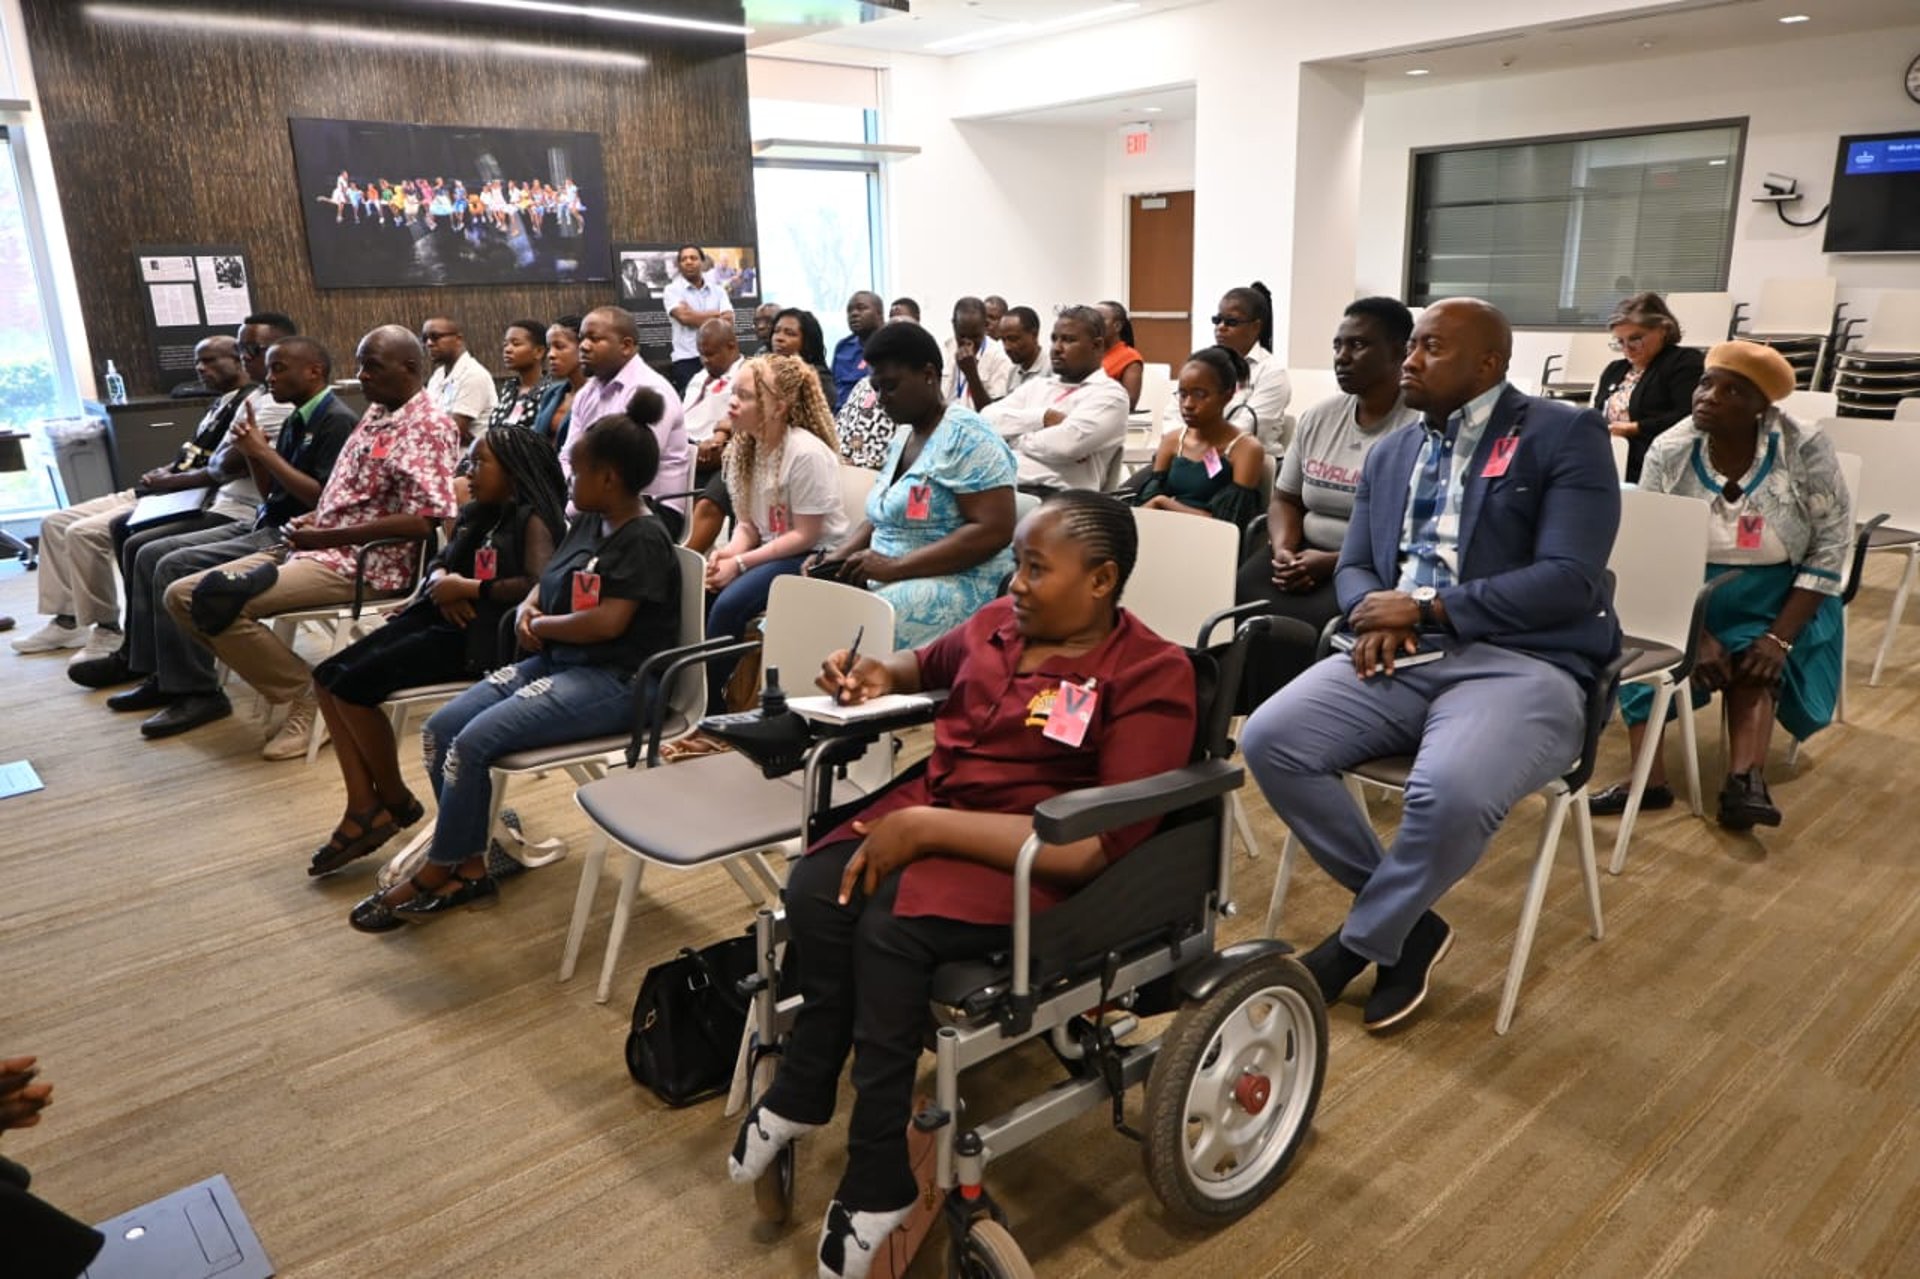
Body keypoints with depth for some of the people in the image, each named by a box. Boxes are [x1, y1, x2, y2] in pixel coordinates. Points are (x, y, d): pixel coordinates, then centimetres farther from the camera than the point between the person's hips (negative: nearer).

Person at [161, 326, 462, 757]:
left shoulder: (430, 426, -14)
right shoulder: (376, 412, 16)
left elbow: (421, 522, -23)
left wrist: (323, 537, -18)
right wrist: (314, 520, 5)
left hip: (364, 562, -10)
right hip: (317, 546, 10)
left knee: (218, 603, -23)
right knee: (182, 595, 2)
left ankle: (307, 695, -7)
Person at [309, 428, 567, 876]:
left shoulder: (532, 519, -9)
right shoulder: (477, 514, 20)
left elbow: (540, 586, -24)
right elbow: (440, 562, 20)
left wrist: (467, 588, -16)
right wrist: (441, 581, -5)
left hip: (484, 637, -10)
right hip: (445, 620, 10)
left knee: (353, 684, -17)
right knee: (328, 676, -1)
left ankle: (396, 804, 2)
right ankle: (363, 806, -2)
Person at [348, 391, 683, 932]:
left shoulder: (644, 537, -15)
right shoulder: (589, 521, 12)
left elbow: (608, 621, -24)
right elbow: (548, 580, 21)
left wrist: (542, 625, -8)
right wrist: (527, 611, -2)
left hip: (613, 680, -9)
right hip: (556, 662, 10)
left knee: (474, 741, -21)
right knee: (440, 729, -5)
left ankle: (434, 878, -1)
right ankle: (470, 869, 3)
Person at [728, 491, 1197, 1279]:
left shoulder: (1150, 677, -15)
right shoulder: (998, 624, 5)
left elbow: (1097, 845, -24)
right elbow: (932, 663, 30)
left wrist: (926, 827, -26)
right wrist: (880, 675, 5)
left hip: (1031, 853, -6)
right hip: (932, 809, 7)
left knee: (889, 928, -30)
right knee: (813, 891, -21)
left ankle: (875, 1173, -11)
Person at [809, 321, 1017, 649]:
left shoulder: (966, 435, -11)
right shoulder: (900, 439, 15)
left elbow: (993, 531, -20)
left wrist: (896, 566, -22)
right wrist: (836, 558, 2)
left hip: (958, 584, -8)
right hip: (887, 582, 8)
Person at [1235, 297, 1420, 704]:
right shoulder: (1317, 418, 12)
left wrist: (1334, 563, -21)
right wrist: (1282, 549, -7)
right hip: (1305, 552, 6)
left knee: (1291, 632, -31)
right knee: (1232, 608, -22)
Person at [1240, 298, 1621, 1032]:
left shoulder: (1566, 436, 0)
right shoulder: (1390, 453, 19)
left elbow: (1569, 580, -11)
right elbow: (1353, 567, 17)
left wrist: (1425, 605, -14)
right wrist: (1377, 616, -7)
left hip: (1523, 664, -5)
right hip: (1403, 656, 6)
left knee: (1450, 792, -36)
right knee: (1268, 739, -18)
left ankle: (1363, 938, -4)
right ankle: (1407, 923, -1)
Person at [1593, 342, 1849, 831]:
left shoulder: (1808, 452, -14)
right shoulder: (1668, 453, -11)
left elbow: (1830, 550, -10)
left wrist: (1780, 637, -21)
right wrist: (1696, 634, -23)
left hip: (1777, 596, 0)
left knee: (1757, 663, -26)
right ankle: (1648, 778, -34)